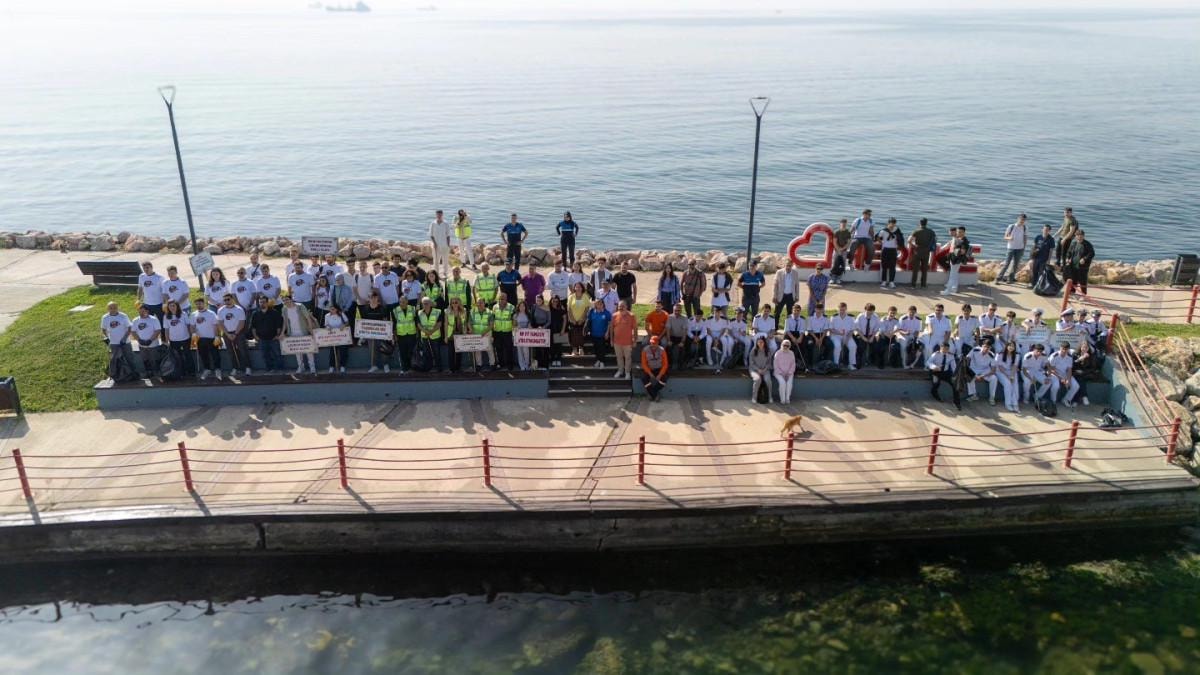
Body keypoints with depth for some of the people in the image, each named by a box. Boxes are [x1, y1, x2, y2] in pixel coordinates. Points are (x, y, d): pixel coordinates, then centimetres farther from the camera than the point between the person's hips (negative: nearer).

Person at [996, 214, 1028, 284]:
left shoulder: (1024, 228, 5)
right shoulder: (1011, 227, -7)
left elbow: (1024, 238, 14)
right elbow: (1005, 237, -5)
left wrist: (1024, 248, 11)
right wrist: (1009, 238, -28)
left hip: (1020, 248, 4)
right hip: (1011, 248, -4)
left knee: (1016, 264, 5)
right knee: (1007, 263, -9)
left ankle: (1011, 278, 12)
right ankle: (999, 278, -7)